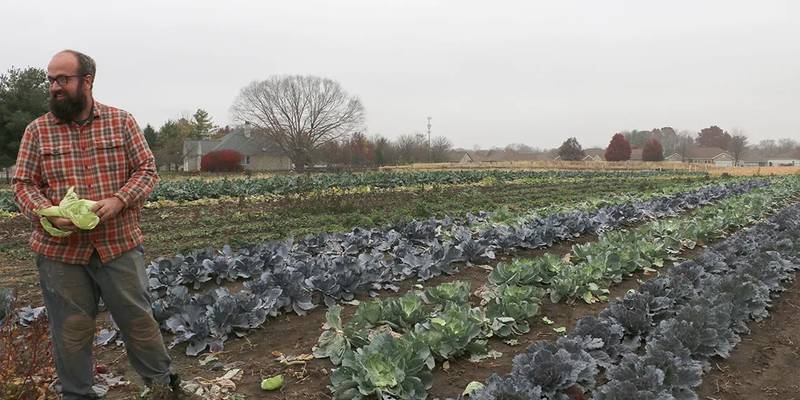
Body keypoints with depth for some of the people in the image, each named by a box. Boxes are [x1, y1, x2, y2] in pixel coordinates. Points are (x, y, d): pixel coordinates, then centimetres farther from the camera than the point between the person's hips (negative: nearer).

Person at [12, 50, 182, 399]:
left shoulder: (121, 121, 1)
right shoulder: (37, 131, 3)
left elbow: (147, 169, 0)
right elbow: (23, 183, 3)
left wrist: (119, 200, -17)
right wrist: (47, 213, -17)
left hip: (120, 243, -1)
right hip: (59, 249, 1)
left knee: (137, 318, 8)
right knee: (70, 329, 11)